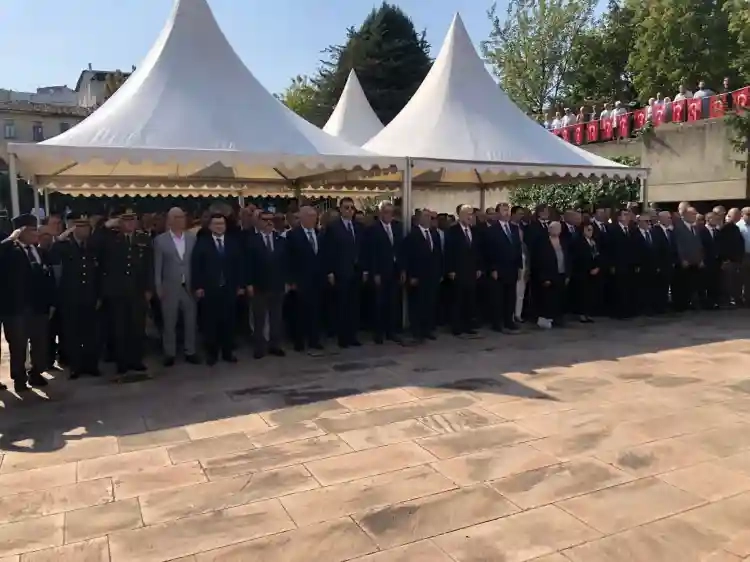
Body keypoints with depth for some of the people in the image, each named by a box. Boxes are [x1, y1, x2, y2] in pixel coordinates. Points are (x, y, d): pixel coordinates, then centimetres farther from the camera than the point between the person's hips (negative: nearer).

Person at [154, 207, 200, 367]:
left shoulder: (192, 238, 4)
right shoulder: (160, 240, -2)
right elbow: (157, 266, -1)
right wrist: (158, 288, -5)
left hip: (190, 286, 2)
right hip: (170, 287, -2)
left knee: (191, 321, 7)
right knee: (169, 323, 6)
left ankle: (190, 352, 18)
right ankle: (170, 354, 17)